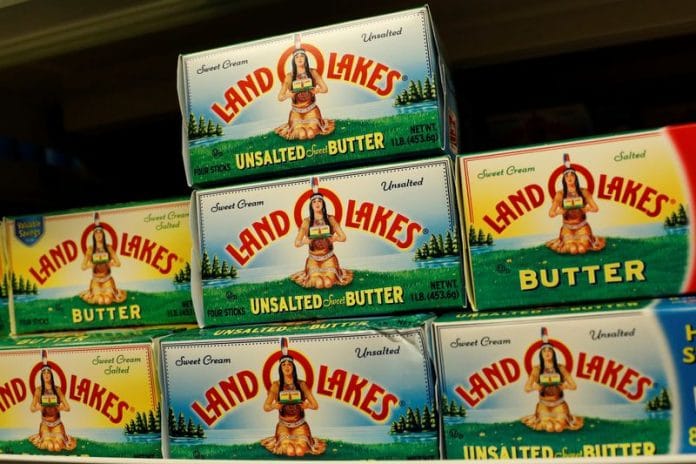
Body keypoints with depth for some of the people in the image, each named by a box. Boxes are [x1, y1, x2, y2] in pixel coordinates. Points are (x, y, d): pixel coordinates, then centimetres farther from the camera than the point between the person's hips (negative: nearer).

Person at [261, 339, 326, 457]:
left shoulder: (301, 384, -3)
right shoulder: (276, 385, -5)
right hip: (283, 425, 0)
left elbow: (316, 405, -2)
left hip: (300, 425, 0)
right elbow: (265, 407, -5)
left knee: (300, 451, -21)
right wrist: (274, 406, -27)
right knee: (290, 451, -23)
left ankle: (301, 443, 15)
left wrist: (308, 405, -25)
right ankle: (286, 442, 13)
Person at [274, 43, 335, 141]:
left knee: (311, 134, -17)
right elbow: (280, 97, -3)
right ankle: (297, 127, 19)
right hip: (296, 112, 0)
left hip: (311, 110, 0)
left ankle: (314, 126, 19)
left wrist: (316, 90, -22)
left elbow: (325, 88, -1)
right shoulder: (290, 76, -4)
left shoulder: (312, 72, -2)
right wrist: (287, 95, -25)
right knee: (301, 135, -17)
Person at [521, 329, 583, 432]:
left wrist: (564, 386, -21)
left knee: (559, 428, -14)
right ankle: (545, 419, 18)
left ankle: (561, 420, 21)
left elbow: (574, 386, -1)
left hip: (559, 404, 1)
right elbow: (526, 388, -5)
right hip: (544, 405, -1)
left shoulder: (560, 368, -3)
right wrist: (534, 387, -26)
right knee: (549, 428, -17)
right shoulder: (537, 369, -6)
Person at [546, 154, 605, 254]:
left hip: (582, 227, 1)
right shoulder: (560, 194, -6)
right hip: (567, 228, -1)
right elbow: (550, 213, -4)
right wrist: (558, 212, -25)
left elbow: (596, 208, 1)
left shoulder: (583, 192, -2)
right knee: (573, 250, -22)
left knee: (582, 250, -20)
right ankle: (569, 242, 14)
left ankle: (584, 241, 16)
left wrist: (587, 209, -19)